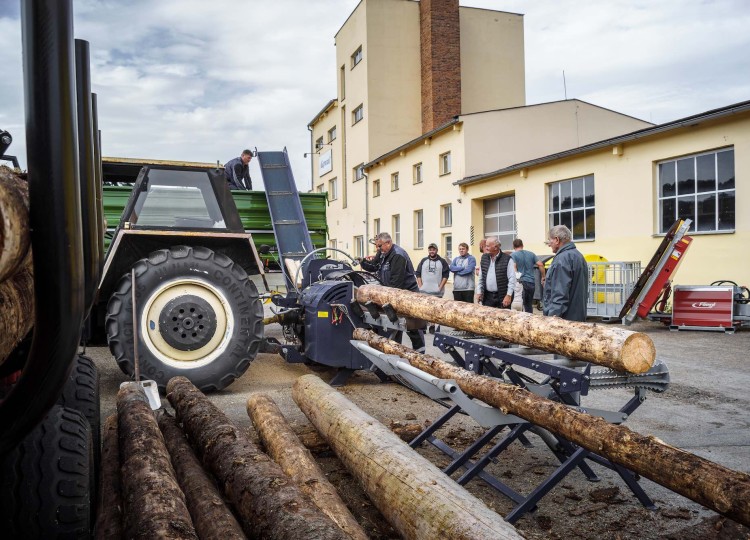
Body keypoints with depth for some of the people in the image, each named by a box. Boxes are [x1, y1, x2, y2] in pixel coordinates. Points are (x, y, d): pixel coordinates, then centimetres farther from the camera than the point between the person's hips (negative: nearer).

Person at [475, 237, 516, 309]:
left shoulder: (507, 259, -8)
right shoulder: (484, 258, 9)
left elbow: (512, 279, -9)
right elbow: (481, 278, 15)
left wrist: (508, 295, -14)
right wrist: (479, 292, 8)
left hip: (503, 297, -4)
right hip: (487, 296, 5)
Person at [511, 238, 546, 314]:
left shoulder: (513, 255, -1)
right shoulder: (531, 254, 13)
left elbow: (514, 268, -15)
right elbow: (540, 265, 7)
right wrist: (543, 277, 15)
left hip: (521, 282, -4)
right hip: (531, 282, 4)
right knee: (529, 305, 15)